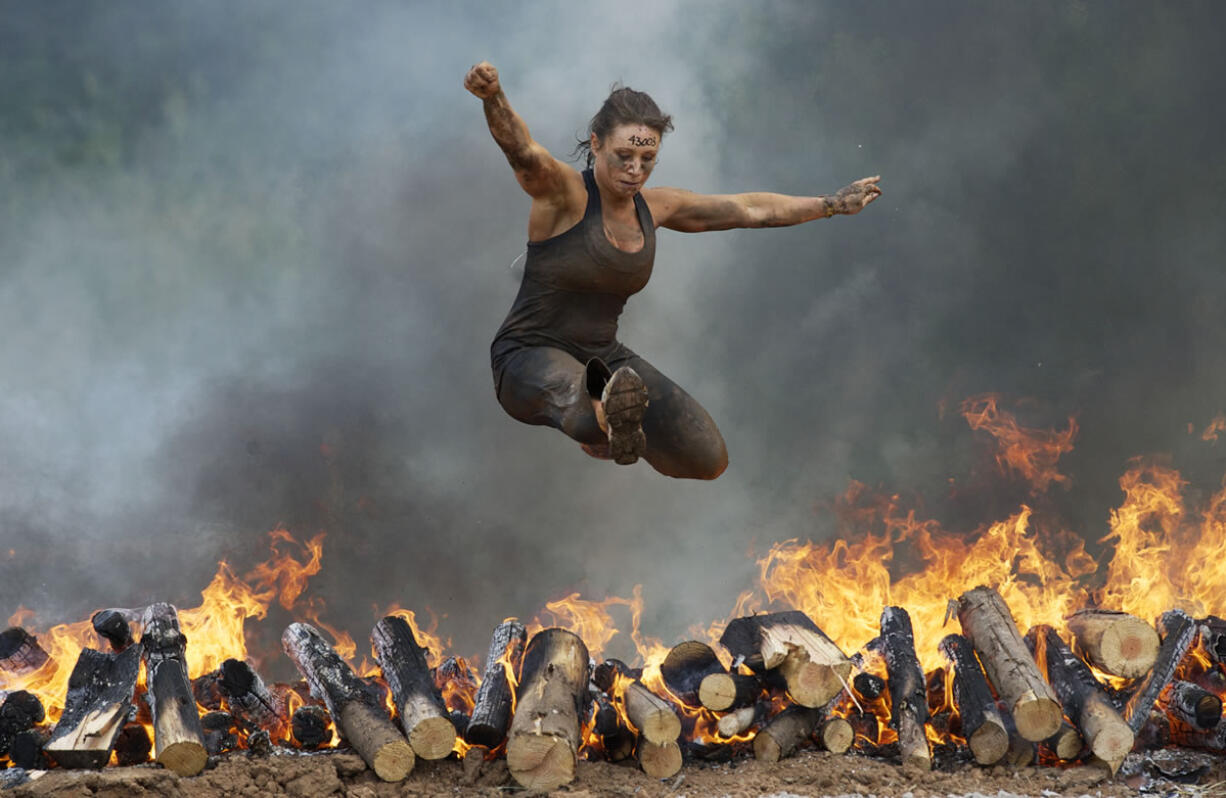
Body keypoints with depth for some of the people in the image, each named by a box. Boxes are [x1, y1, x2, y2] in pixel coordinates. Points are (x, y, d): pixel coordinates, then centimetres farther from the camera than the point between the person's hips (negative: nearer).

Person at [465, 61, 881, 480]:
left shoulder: (653, 206, 4)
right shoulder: (562, 192, -15)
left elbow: (748, 209, 15)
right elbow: (520, 148, -37)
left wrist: (832, 204, 20)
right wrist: (493, 97, -58)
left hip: (604, 356, 7)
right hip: (530, 356, -7)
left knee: (707, 459, -2)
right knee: (567, 388, -43)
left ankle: (608, 421, 24)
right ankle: (602, 415, -79)